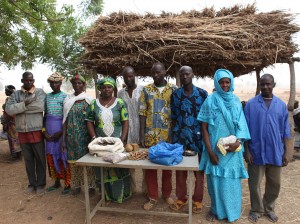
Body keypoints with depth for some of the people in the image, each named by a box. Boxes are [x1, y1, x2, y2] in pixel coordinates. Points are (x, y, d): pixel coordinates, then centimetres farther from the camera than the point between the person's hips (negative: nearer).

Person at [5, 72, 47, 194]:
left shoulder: (40, 92, -2)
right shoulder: (16, 94, 7)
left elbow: (40, 107, -20)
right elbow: (8, 109, -7)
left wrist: (20, 108, -12)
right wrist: (25, 103, -19)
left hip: (36, 131, -3)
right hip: (22, 132, 3)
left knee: (40, 158, 5)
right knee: (28, 159, 13)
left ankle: (40, 183, 20)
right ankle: (32, 183, 27)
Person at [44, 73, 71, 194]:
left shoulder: (65, 97, -5)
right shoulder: (47, 96, 9)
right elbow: (45, 115, 13)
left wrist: (61, 132, -14)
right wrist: (44, 130, 1)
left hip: (61, 130, -5)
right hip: (49, 131, 5)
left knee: (63, 157, 0)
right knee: (51, 156, 11)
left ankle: (67, 184, 12)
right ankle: (57, 182, 27)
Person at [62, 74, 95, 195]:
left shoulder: (88, 100, 0)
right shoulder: (67, 100, 7)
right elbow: (65, 120, 6)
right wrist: (63, 138, 3)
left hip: (85, 135, -2)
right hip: (72, 135, 3)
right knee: (73, 160, 8)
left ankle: (90, 184, 16)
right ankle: (76, 185, 23)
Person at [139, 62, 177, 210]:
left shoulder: (173, 89, 1)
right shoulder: (146, 90, 3)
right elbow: (142, 113, 0)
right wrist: (142, 135, -5)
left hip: (168, 135, 0)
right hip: (150, 135, 1)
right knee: (149, 166, 7)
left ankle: (167, 194, 33)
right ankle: (152, 197, 24)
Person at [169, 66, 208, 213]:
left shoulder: (202, 94, 0)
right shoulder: (175, 95, 4)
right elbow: (173, 118, 7)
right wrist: (173, 136, 5)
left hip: (198, 137, -1)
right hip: (180, 137, 2)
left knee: (199, 170, 8)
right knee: (180, 170, 10)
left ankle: (197, 200, 26)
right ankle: (181, 198, 28)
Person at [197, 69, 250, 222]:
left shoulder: (236, 101, 4)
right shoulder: (210, 101, -5)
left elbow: (241, 124, 5)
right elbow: (204, 127, -6)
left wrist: (238, 142, -14)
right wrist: (210, 151, -12)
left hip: (232, 149, 2)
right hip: (215, 148, -2)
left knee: (231, 180, 11)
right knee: (215, 180, 9)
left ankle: (231, 211, 31)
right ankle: (215, 209, 30)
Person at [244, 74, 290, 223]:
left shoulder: (281, 105, 3)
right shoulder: (251, 104, -5)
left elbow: (285, 131, 7)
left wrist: (285, 152, 5)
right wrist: (246, 150, -8)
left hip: (275, 152, 3)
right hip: (256, 152, -2)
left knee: (274, 184, 16)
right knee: (254, 184, 10)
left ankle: (269, 208, 38)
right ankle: (256, 209, 30)